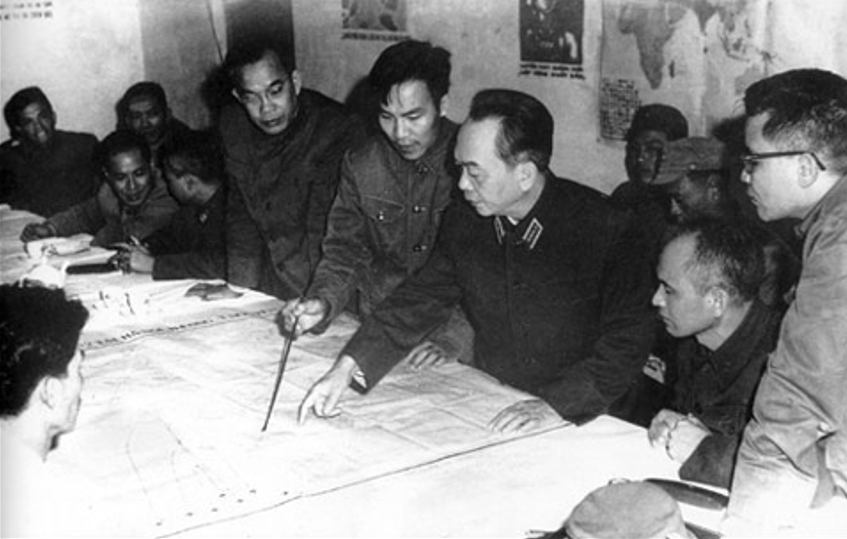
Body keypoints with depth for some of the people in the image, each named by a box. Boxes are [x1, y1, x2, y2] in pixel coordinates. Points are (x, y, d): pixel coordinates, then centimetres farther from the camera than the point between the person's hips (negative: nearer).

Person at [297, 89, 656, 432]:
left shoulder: (606, 231, -14)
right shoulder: (464, 222, 0)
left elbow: (629, 339, -16)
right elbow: (420, 301, 4)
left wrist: (555, 404, -26)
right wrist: (348, 367, -8)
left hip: (582, 422, -4)